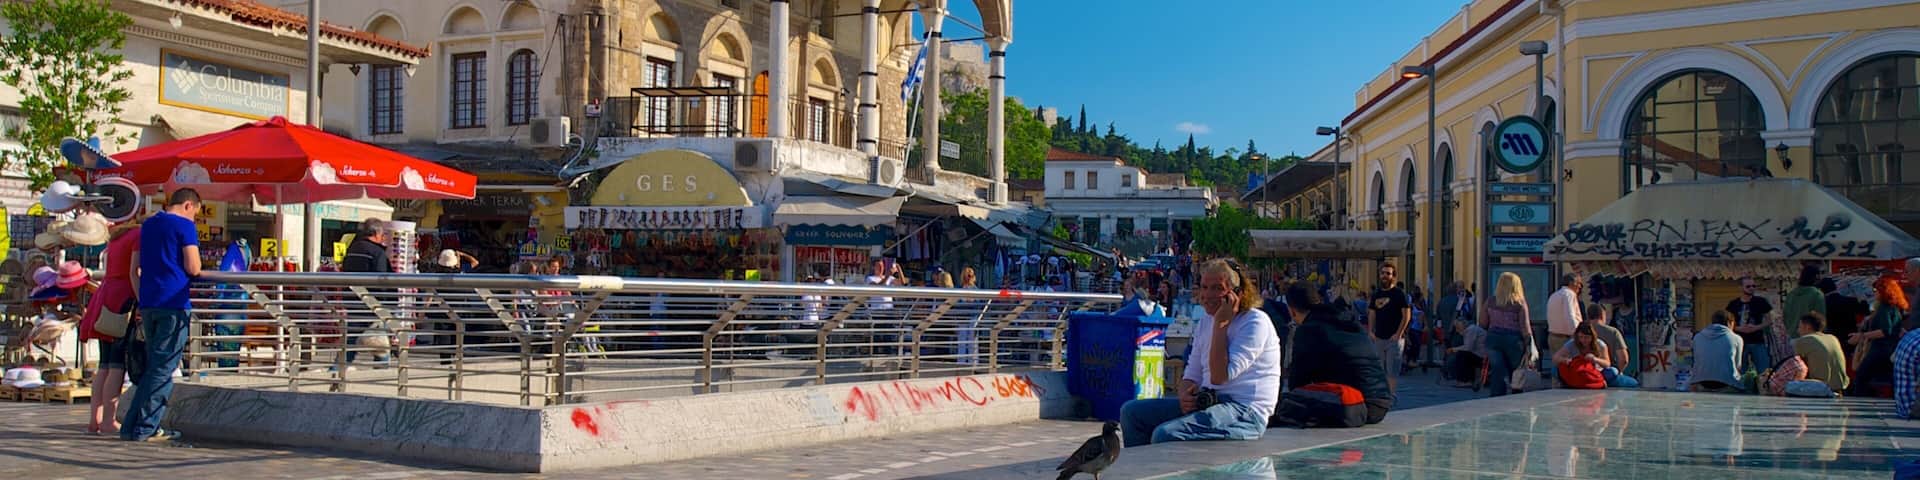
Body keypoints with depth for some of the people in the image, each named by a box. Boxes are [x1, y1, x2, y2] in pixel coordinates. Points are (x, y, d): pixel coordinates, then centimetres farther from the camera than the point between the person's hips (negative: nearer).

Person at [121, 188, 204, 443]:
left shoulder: (147, 225, 19)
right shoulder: (184, 226, -5)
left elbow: (136, 269, 22)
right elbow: (193, 268, -12)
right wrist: (198, 270, 9)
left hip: (148, 303, 8)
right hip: (173, 303, -8)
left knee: (152, 367, 15)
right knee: (163, 369, -4)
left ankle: (132, 426, 13)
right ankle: (145, 429, -5)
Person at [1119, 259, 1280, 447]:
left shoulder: (1255, 322, -10)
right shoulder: (1206, 323, 16)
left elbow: (1220, 376, -20)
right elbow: (1192, 375, 18)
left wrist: (1221, 324, -15)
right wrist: (1185, 395, -5)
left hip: (1246, 412, -9)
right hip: (1207, 403, 9)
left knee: (1166, 434, -30)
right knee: (1132, 412, 1)